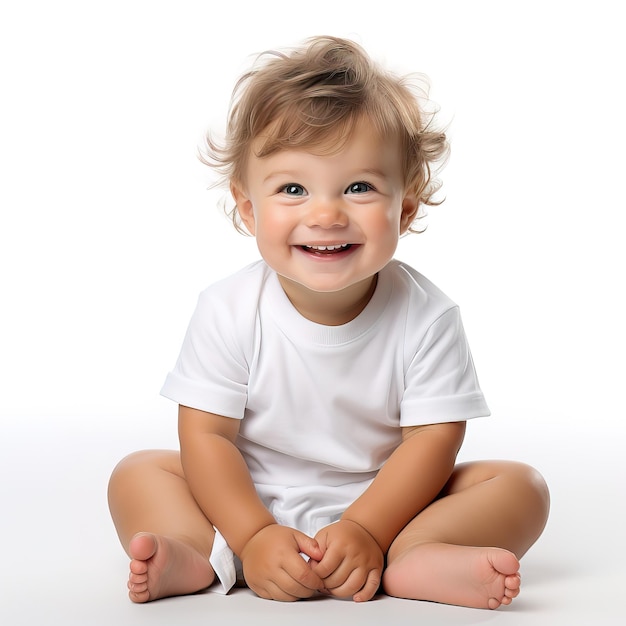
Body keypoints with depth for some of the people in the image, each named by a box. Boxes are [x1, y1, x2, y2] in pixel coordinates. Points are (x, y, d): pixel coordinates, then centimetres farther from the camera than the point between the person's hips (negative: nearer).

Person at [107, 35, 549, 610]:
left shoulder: (426, 316, -15)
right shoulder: (229, 310, -15)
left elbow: (433, 438, -15)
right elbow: (206, 434, -14)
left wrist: (366, 531, -28)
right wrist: (254, 536, -26)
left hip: (384, 502, 0)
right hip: (250, 505, 1)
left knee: (519, 486, -17)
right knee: (138, 473, -13)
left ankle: (405, 563, -37)